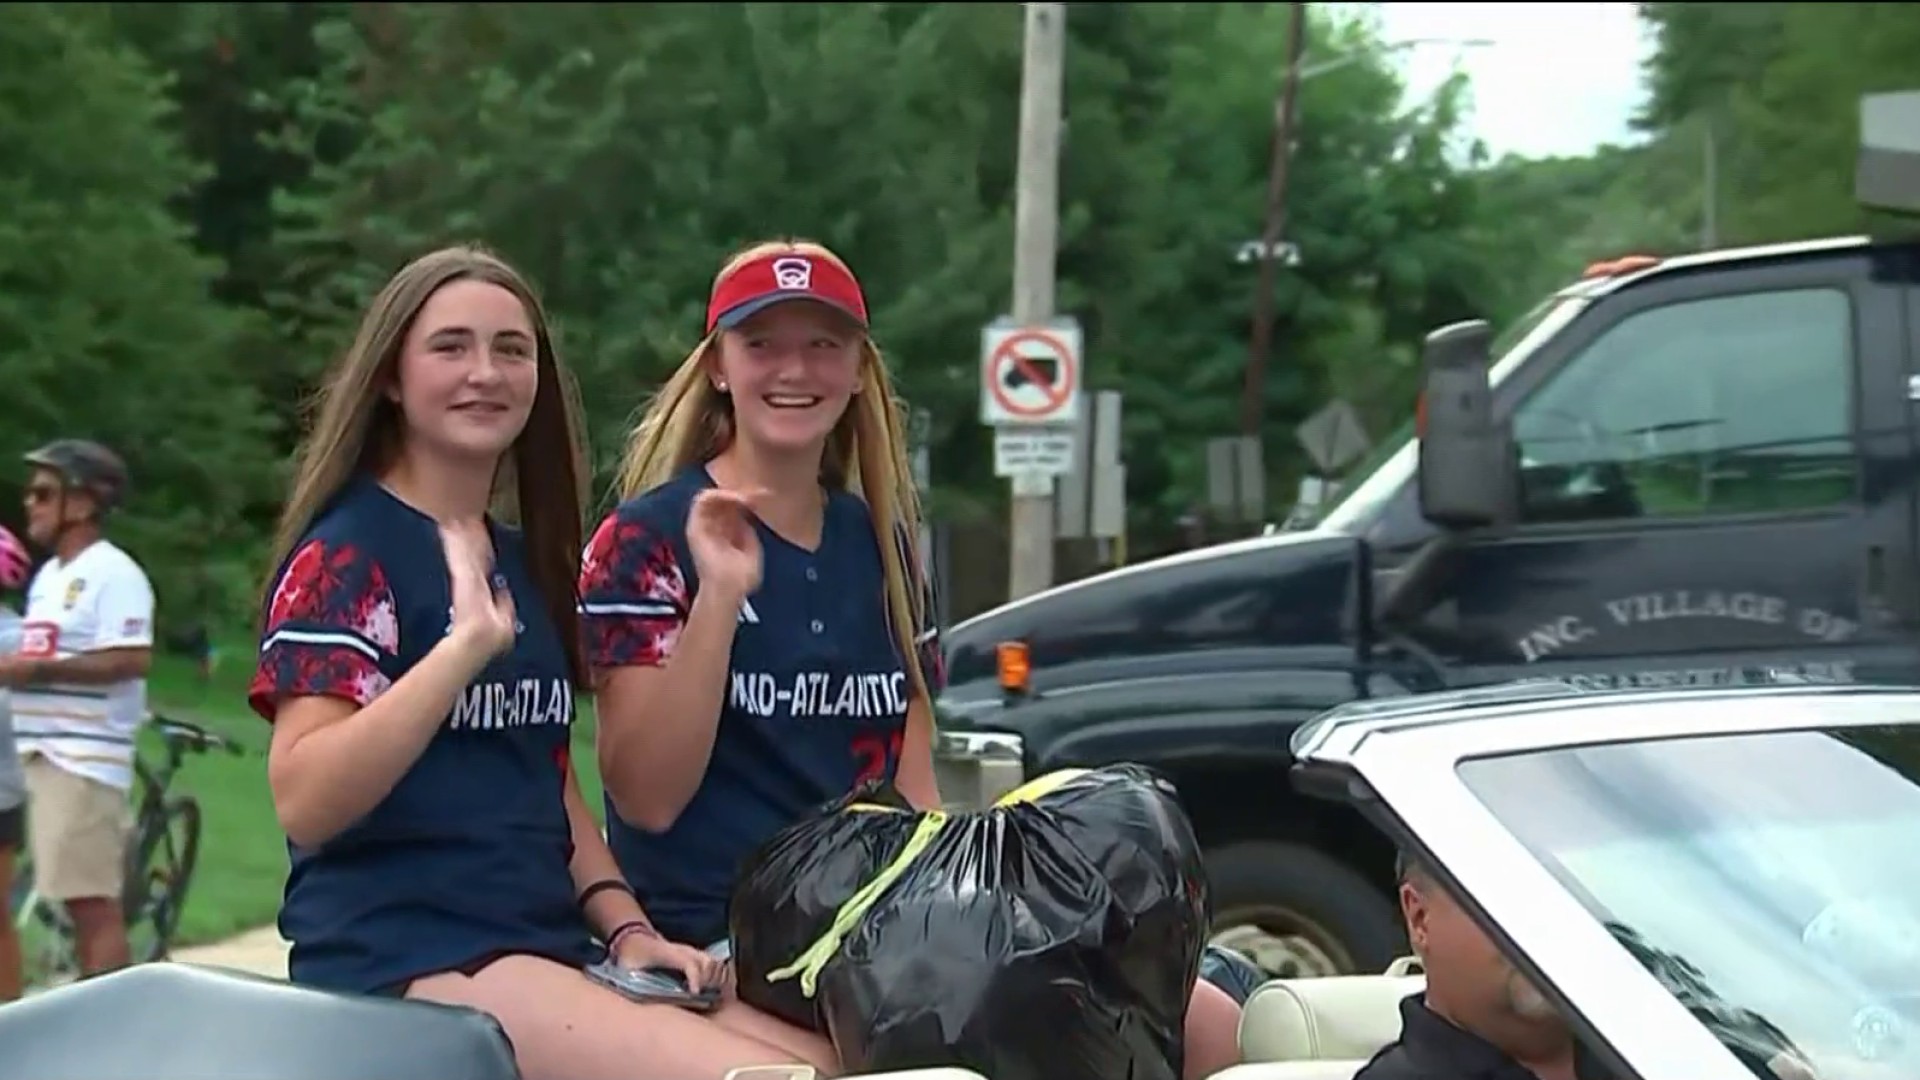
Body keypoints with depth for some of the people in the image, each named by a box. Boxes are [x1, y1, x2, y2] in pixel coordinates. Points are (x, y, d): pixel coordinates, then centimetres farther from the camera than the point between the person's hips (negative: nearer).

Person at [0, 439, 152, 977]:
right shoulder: (49, 575, 18)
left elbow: (132, 660, -20)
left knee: (93, 900, -9)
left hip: (85, 756, -9)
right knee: (76, 898, 12)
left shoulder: (112, 573, -10)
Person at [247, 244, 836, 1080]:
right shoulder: (345, 554, -6)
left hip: (543, 952, 8)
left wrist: (625, 927, 7)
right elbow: (303, 803, -18)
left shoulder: (524, 561, 18)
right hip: (400, 961, -8)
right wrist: (466, 643, -27)